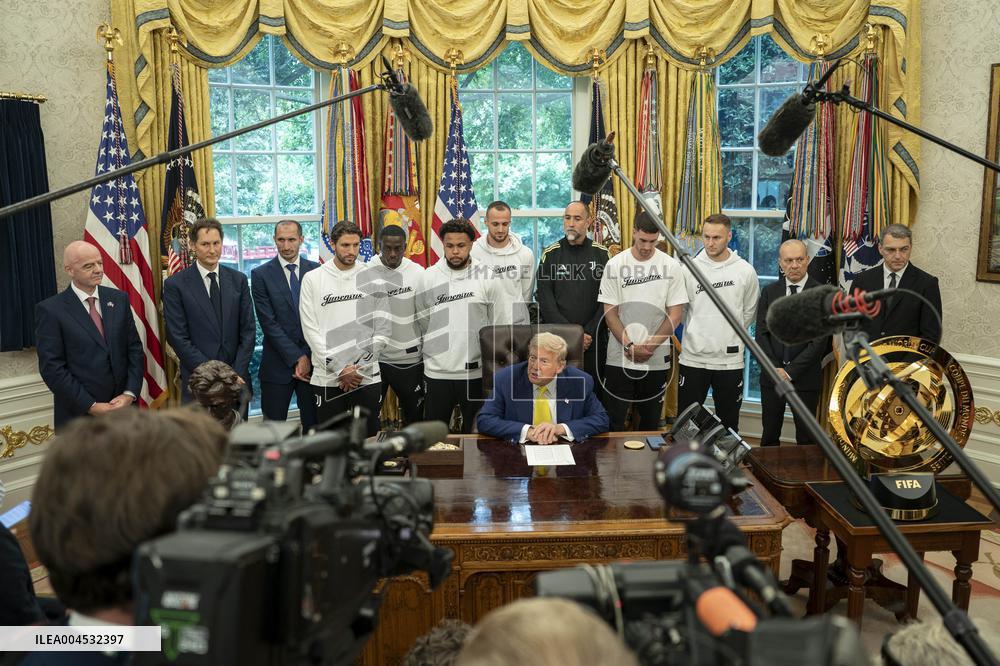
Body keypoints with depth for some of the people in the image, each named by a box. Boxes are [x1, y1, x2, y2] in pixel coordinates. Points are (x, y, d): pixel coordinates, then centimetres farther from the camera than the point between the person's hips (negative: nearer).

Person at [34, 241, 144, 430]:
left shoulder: (119, 299, 5)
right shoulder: (50, 310, -6)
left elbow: (135, 349, 5)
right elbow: (52, 368, -10)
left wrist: (130, 393, -7)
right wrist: (91, 406, -14)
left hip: (123, 406, 4)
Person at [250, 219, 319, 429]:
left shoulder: (316, 271, 4)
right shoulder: (261, 274, -1)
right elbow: (268, 323, -7)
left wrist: (310, 357, -8)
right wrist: (297, 357, -11)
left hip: (313, 359, 2)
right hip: (278, 363, -1)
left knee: (313, 424, 7)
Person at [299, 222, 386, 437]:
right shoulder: (312, 279, 0)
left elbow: (382, 329, 1)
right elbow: (311, 330, -4)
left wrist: (359, 367, -7)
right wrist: (340, 369, -10)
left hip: (368, 377, 1)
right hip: (327, 378, 0)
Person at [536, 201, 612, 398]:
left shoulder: (602, 254, 5)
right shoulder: (551, 254, 4)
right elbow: (545, 301, -3)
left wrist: (589, 332, -11)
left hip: (594, 341, 0)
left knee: (595, 393, 5)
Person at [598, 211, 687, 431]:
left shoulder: (670, 266, -1)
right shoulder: (615, 265, -2)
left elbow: (675, 314, -2)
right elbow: (610, 313, -2)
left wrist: (649, 346, -10)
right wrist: (630, 346, -11)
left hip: (657, 359, 1)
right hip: (619, 358, -1)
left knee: (651, 419, 12)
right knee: (614, 421, 2)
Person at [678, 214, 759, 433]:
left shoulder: (745, 271, -2)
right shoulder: (689, 268, -3)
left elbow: (749, 312, 10)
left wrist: (731, 335, 9)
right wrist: (697, 333, 6)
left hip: (730, 359, 0)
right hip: (693, 357, 0)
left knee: (729, 422, 12)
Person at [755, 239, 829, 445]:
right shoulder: (769, 291, 7)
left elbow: (820, 340, -9)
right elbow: (761, 334, 3)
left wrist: (791, 371, -12)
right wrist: (774, 368, -8)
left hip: (805, 377, -2)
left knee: (806, 436, 6)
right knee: (769, 435, 8)